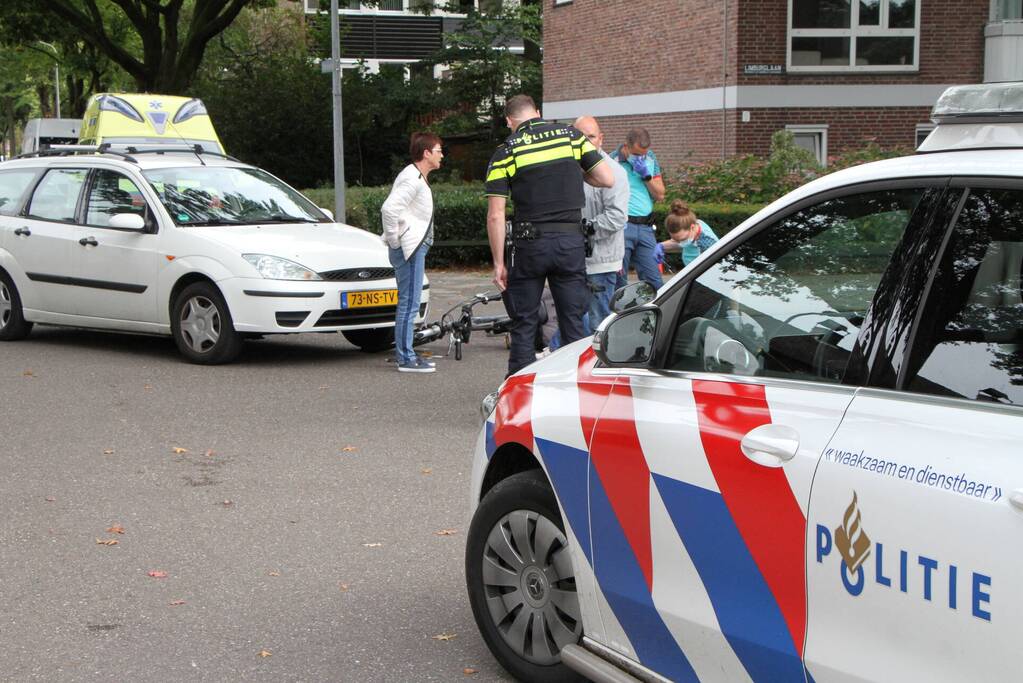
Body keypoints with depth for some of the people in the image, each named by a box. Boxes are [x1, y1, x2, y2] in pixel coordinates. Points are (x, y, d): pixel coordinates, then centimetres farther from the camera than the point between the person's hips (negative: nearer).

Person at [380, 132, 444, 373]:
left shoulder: (418, 178, 16)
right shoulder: (412, 179, -16)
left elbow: (392, 207, 25)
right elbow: (389, 208, -27)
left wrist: (396, 240, 18)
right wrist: (395, 239, -18)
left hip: (415, 247, 10)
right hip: (409, 248, -10)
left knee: (408, 303, 14)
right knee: (409, 303, -7)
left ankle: (404, 352, 22)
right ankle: (406, 358, -5)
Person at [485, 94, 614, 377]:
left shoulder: (506, 151, -1)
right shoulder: (570, 135, 5)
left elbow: (495, 215, -6)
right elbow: (607, 179, 5)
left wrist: (498, 263, -1)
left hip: (529, 245, -2)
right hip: (571, 242, 2)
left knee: (524, 324, 8)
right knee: (573, 322, 9)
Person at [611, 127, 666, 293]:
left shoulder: (651, 159, 12)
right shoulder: (612, 161, -6)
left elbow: (660, 195, 12)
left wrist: (646, 175, -4)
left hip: (645, 227, 5)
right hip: (622, 227, -5)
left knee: (654, 282, 4)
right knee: (619, 281, -2)